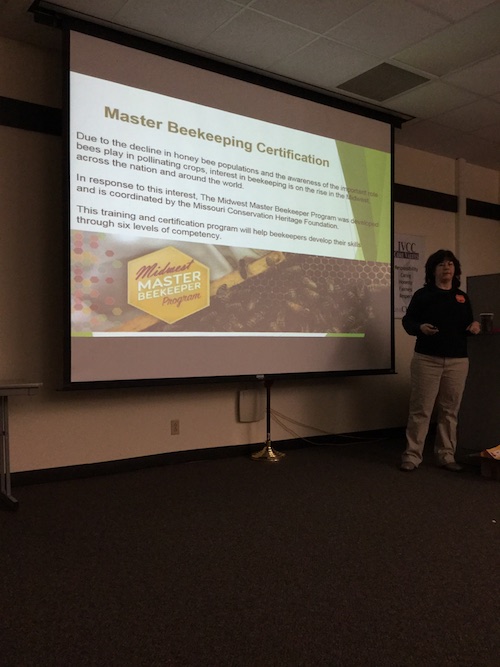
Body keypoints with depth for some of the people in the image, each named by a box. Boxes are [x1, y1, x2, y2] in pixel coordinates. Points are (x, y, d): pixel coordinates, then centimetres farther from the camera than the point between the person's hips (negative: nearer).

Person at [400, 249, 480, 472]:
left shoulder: (462, 297, 15)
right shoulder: (422, 295, 3)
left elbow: (468, 324, 20)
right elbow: (407, 321, 1)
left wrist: (474, 326, -3)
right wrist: (420, 327, -20)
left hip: (457, 361, 4)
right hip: (427, 359, -4)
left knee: (450, 411, 7)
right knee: (420, 410, -4)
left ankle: (446, 456, 17)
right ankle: (412, 456, 3)